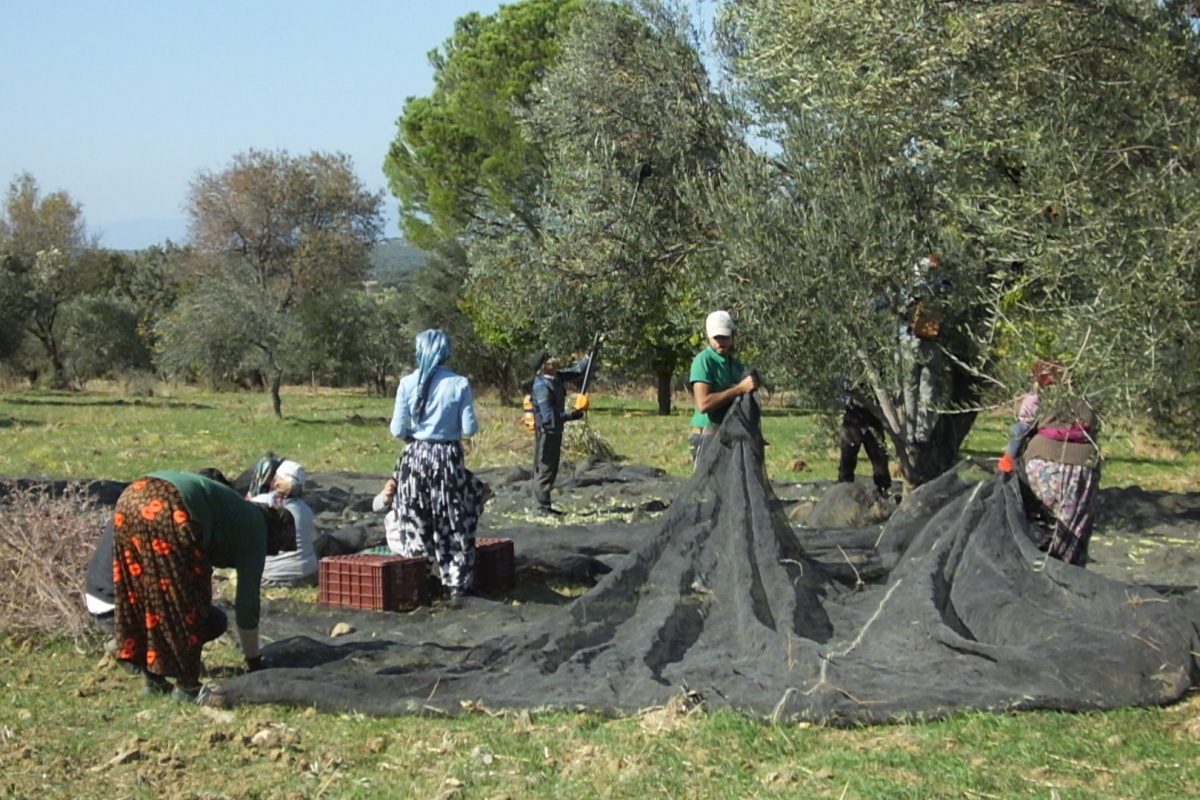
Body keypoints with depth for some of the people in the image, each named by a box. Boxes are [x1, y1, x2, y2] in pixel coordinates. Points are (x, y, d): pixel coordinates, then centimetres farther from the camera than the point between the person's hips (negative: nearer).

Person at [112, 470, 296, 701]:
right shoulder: (254, 529, 12)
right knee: (186, 598, 6)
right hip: (167, 511, -9)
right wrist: (254, 663, 19)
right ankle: (186, 685, 12)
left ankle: (154, 680, 26)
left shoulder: (240, 513, 34)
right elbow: (247, 600, 12)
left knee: (141, 593, 17)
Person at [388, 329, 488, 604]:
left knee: (417, 521, 13)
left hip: (415, 457, 1)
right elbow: (469, 429, -8)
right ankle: (456, 586, 9)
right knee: (454, 526, 9)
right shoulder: (458, 384, -8)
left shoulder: (408, 383, -4)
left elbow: (397, 429, -3)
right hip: (448, 457, -1)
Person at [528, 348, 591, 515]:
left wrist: (589, 356, 3)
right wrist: (572, 416, -23)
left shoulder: (556, 378, 2)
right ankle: (543, 507, 4)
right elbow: (549, 416, -28)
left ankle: (545, 504, 23)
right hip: (546, 431, -9)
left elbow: (577, 371, 15)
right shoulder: (542, 387, -24)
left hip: (555, 431, 9)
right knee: (544, 469, -2)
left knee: (552, 468, 15)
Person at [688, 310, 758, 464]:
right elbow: (703, 404, -20)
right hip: (708, 435, -7)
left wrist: (751, 385, 0)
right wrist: (740, 389, -20)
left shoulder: (735, 363, 13)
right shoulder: (703, 360, -9)